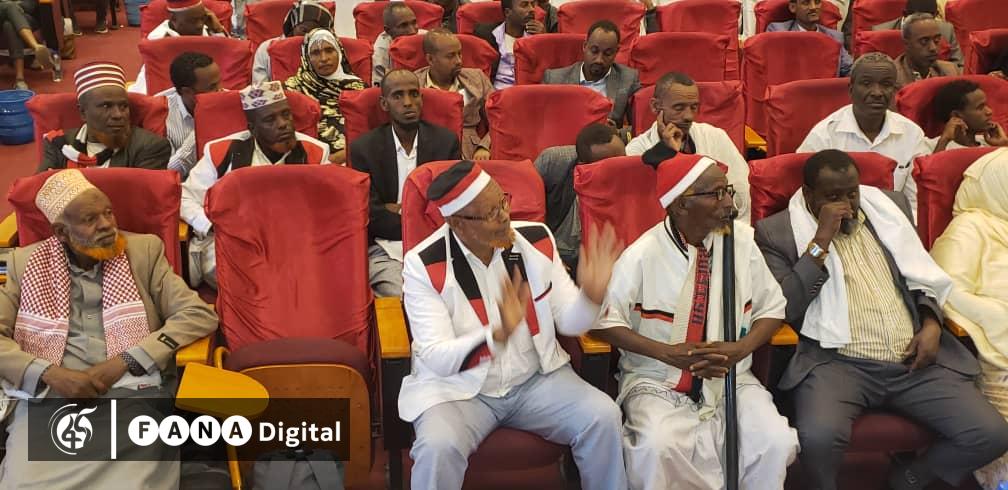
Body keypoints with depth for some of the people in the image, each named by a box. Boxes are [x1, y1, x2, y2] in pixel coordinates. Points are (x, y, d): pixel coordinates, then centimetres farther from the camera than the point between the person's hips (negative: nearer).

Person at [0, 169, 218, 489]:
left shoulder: (144, 250, 9)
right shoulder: (26, 263, 12)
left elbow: (201, 315, -1)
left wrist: (124, 361, -11)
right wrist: (51, 373, -12)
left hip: (135, 392, -1)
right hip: (49, 396, 1)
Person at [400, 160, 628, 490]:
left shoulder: (536, 239, -5)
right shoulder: (424, 266, -16)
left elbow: (568, 321, 0)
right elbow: (436, 358, -20)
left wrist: (590, 296, -23)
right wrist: (498, 334, -37)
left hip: (536, 379, 3)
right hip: (457, 388, -3)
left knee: (603, 417, -18)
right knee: (438, 448, -32)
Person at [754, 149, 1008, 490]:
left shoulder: (889, 206, 15)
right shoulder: (777, 232, 1)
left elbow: (923, 276, 22)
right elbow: (784, 308, -9)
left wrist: (931, 323, 3)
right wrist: (821, 241, -13)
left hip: (915, 360, 5)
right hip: (837, 363, -4)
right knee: (818, 437, -34)